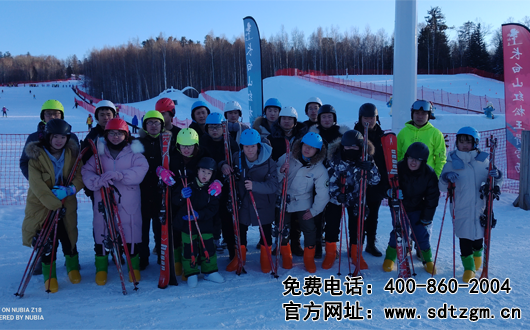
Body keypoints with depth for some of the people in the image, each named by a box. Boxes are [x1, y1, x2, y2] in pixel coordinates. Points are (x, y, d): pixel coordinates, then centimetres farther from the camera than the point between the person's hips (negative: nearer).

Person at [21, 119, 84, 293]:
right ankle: (49, 275, 23)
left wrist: (70, 189, -24)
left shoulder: (72, 153, -2)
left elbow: (80, 176, -4)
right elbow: (37, 185, -18)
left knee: (69, 238, 11)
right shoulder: (36, 155, -12)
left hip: (67, 204, 2)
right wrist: (54, 204, -25)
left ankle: (73, 267, 36)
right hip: (42, 205, -2)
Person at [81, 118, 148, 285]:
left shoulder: (134, 152, 4)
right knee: (102, 232, 5)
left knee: (131, 233, 1)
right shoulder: (99, 152, 10)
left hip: (129, 202, -1)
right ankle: (101, 268, 24)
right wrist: (98, 180, -21)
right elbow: (86, 171, 1)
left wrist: (117, 175, -25)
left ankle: (134, 266, 20)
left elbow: (141, 169, -13)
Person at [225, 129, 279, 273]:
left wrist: (255, 185, -43)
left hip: (264, 202, -3)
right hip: (243, 200, 3)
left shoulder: (269, 161, -24)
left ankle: (265, 258, 34)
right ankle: (240, 256, 37)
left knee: (265, 230, 12)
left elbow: (273, 185, -28)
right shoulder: (237, 158, -13)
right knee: (240, 229, 14)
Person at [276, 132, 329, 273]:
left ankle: (309, 258, 20)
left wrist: (314, 210, -7)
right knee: (282, 230, 4)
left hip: (303, 203, 0)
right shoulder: (287, 158, -10)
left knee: (310, 229, -6)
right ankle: (286, 256, 31)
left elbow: (322, 193, -8)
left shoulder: (319, 169, -11)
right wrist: (281, 171, -28)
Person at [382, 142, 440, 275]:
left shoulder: (429, 173, -14)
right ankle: (390, 257, 16)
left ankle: (428, 259, 24)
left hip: (418, 209, 1)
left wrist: (426, 218, -5)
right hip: (399, 207, -1)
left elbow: (432, 198, -5)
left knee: (421, 233, -2)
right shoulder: (398, 168, -19)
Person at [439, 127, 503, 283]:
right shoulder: (452, 162, -1)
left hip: (479, 207, 1)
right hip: (461, 208, -1)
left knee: (478, 235, 10)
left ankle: (477, 252, 45)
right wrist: (446, 178, -24)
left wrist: (496, 176, -15)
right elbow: (442, 186, -2)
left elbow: (495, 183, 8)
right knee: (464, 236, 2)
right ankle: (468, 267, 21)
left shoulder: (483, 160, 1)